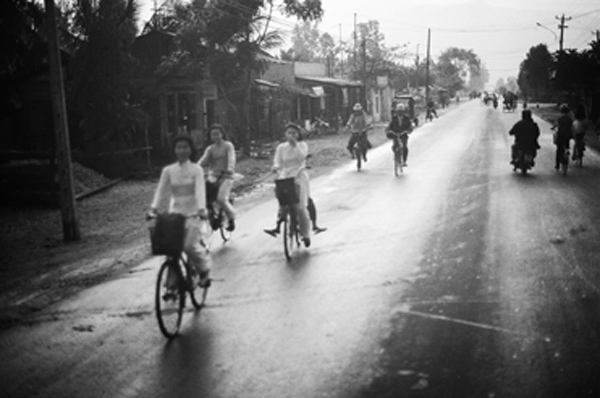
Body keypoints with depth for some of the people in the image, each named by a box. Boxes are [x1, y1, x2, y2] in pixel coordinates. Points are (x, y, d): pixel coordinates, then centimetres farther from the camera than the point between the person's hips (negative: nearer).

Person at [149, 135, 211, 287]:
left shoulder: (196, 169, -3)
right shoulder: (168, 170, 4)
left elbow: (200, 190, -15)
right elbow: (160, 190, -1)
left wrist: (201, 209, -30)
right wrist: (154, 207, -17)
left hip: (193, 213, -3)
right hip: (175, 213, 3)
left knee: (190, 245, -16)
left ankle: (204, 269, 13)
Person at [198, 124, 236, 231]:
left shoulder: (228, 146, 2)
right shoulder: (210, 149, 13)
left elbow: (231, 158, -15)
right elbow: (203, 161, -1)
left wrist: (230, 169, -36)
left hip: (226, 177, -4)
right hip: (213, 176, 4)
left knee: (221, 199, -24)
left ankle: (231, 218, 1)